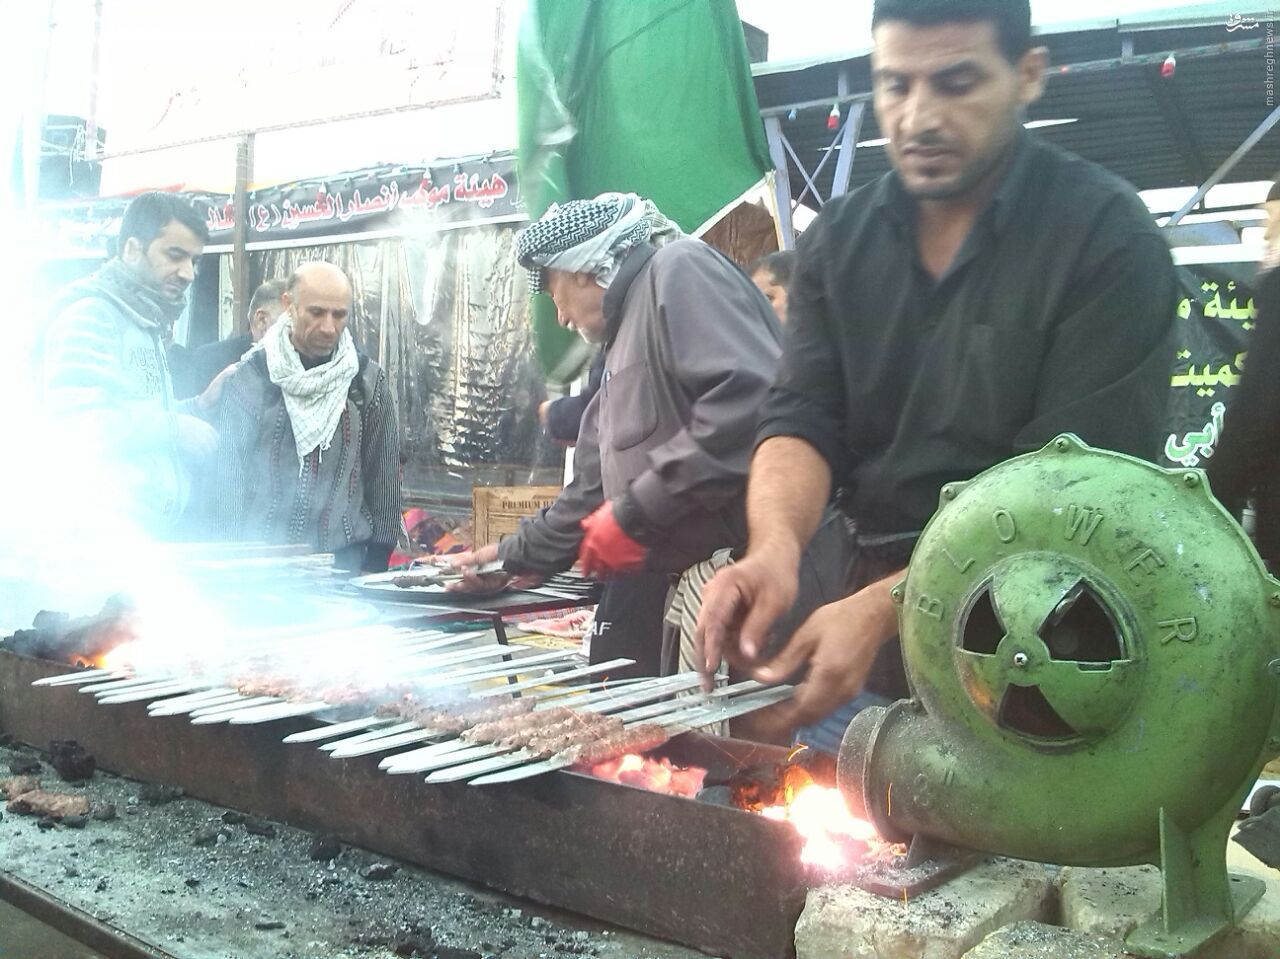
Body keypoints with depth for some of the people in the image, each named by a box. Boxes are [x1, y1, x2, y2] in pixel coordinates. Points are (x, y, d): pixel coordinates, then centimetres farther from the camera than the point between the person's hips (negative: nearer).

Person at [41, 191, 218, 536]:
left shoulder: (143, 323, 19)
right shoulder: (90, 315, -10)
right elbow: (81, 423, -24)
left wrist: (198, 406, 11)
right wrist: (177, 429, -14)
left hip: (147, 529, 9)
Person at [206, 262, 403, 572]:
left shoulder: (369, 381, 2)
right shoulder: (249, 379, -2)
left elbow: (384, 476, 6)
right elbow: (227, 473, 0)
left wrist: (378, 555, 4)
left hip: (345, 558, 1)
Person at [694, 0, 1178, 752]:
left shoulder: (1107, 236, -11)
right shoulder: (837, 239, 3)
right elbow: (801, 420, -4)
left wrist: (883, 608, -29)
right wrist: (775, 549, -26)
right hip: (839, 589, 4)